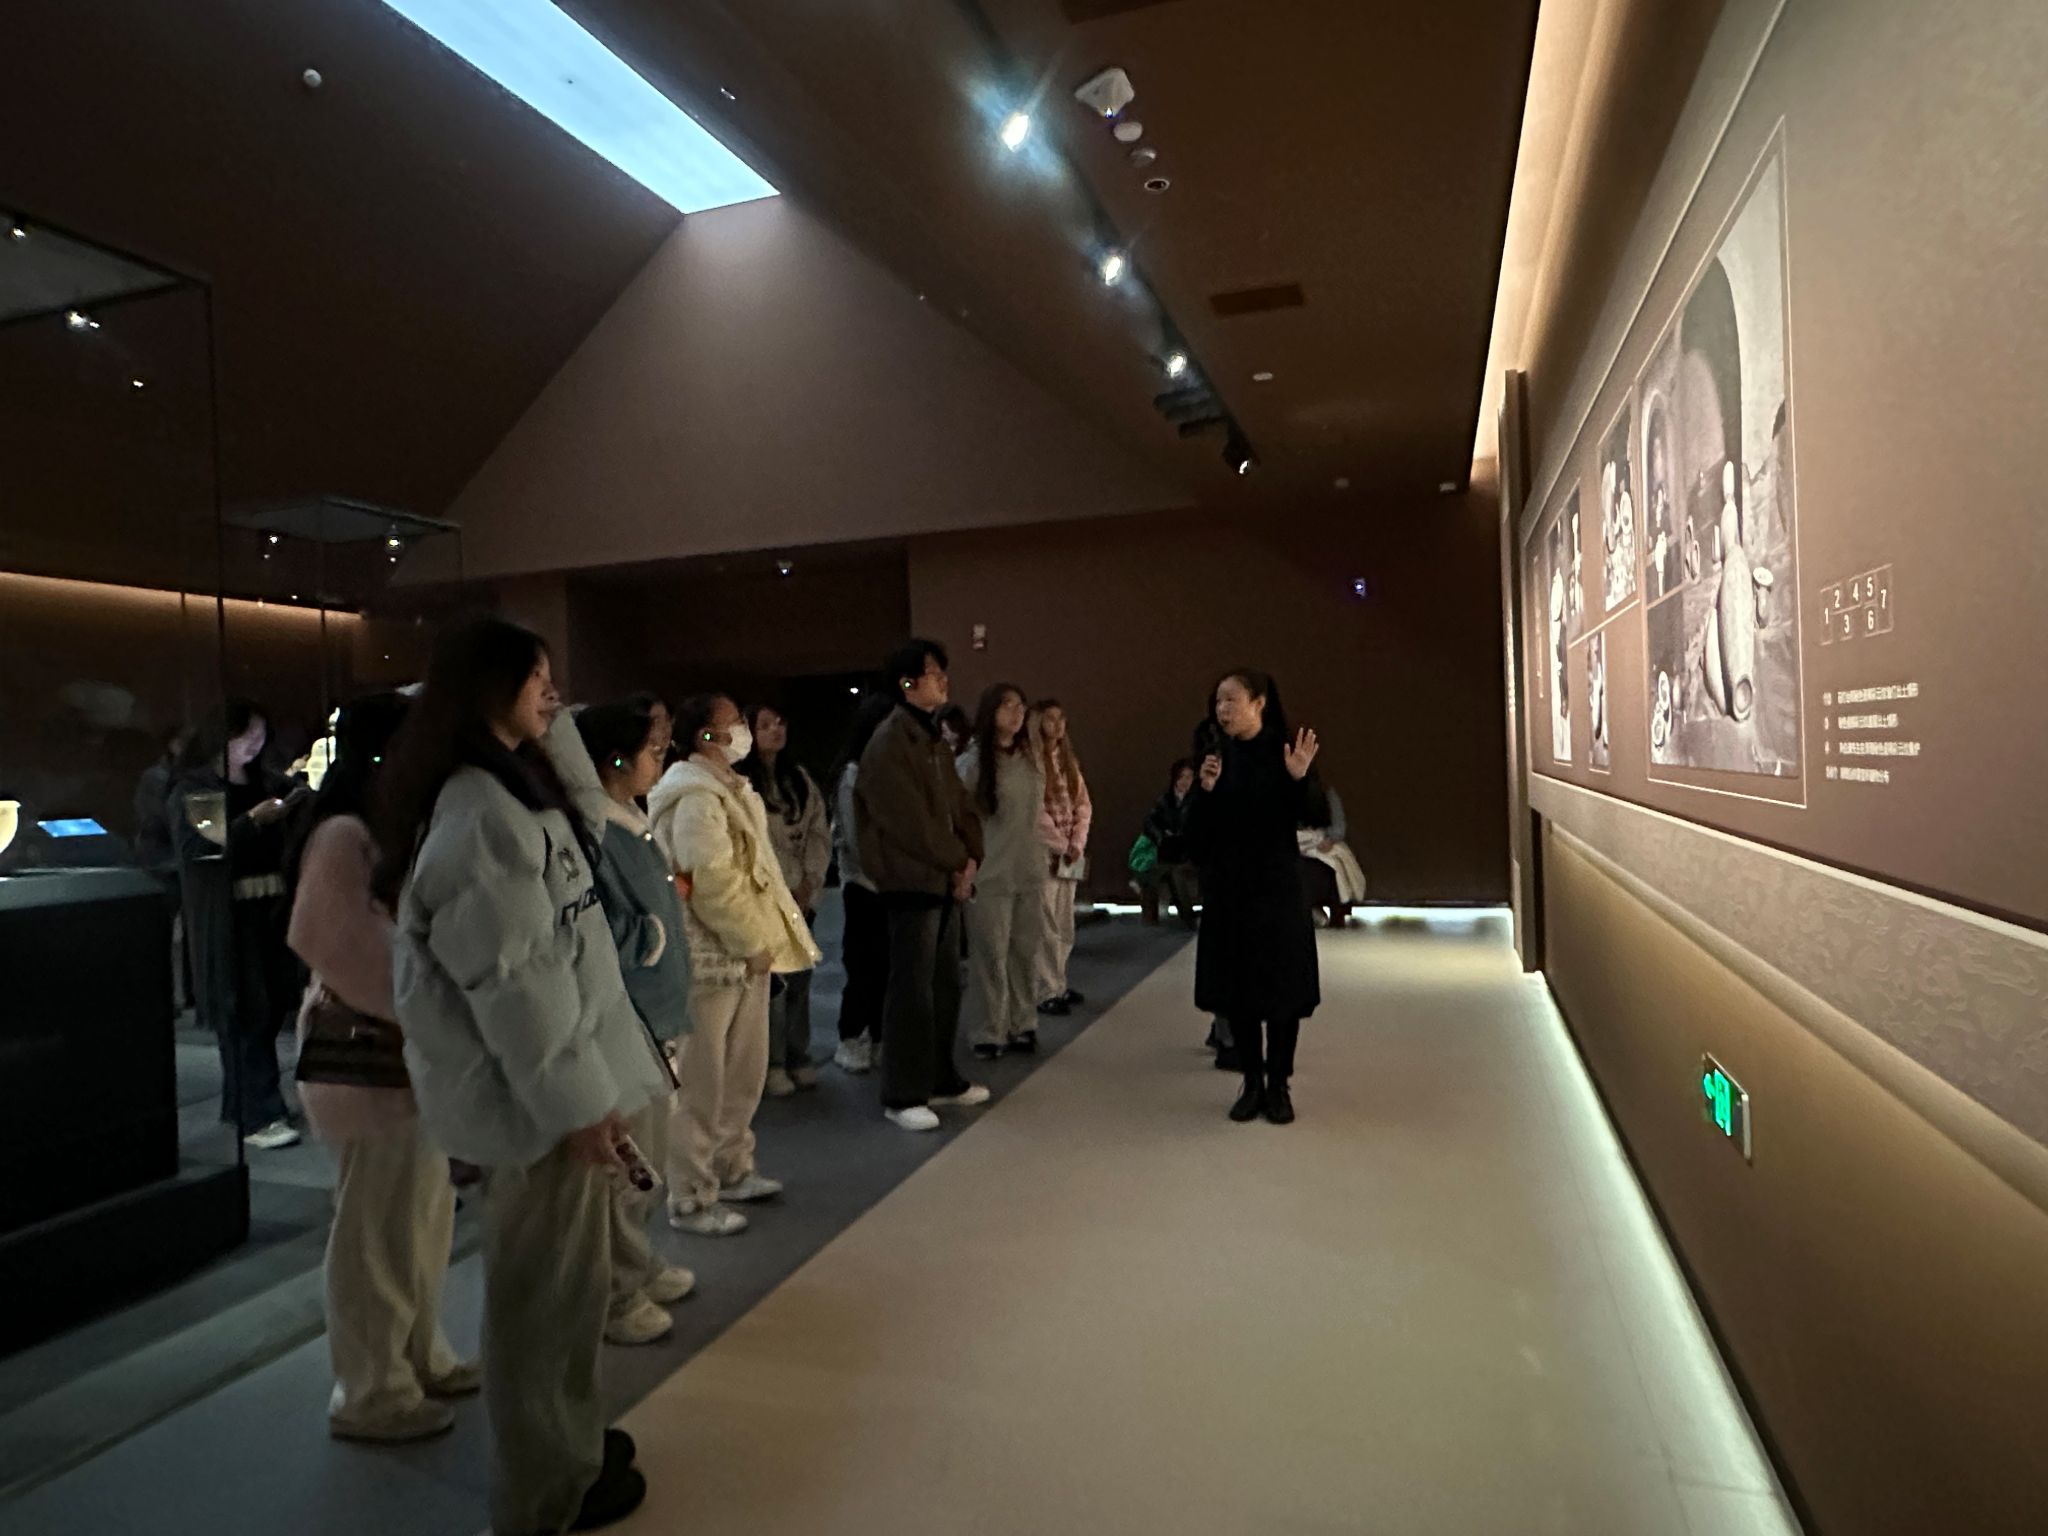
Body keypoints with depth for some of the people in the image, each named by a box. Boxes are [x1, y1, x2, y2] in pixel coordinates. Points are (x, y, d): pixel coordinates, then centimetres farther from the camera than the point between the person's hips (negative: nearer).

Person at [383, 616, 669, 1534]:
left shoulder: (506, 788, 12)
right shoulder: (479, 811, -22)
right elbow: (509, 976, -24)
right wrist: (576, 1096, -20)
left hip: (547, 1076, 10)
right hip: (535, 1090, -10)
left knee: (562, 1275, 22)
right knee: (549, 1285, 6)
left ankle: (567, 1441, 40)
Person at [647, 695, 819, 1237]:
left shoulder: (727, 787, 14)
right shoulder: (696, 797, -19)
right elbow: (714, 882, -25)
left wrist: (766, 937, 13)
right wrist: (757, 943, -16)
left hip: (743, 953, 10)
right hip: (714, 957, -10)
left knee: (745, 1070, 20)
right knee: (703, 1081, 2)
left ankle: (732, 1169, 36)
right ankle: (691, 1200, 15)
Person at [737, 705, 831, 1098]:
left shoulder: (799, 778, 14)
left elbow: (819, 832, 11)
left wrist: (809, 882, -2)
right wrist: (786, 888, -10)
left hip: (802, 897, 6)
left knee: (800, 977, 9)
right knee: (773, 980, -6)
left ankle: (798, 1056, 20)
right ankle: (772, 1062, 6)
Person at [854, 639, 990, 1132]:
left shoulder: (935, 738, 15)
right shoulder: (889, 742, -14)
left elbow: (959, 805, 14)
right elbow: (911, 820, -19)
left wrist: (970, 859, -1)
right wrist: (956, 862, -10)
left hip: (946, 878, 9)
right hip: (912, 881, -9)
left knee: (945, 984, 15)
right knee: (912, 989, -4)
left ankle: (941, 1079, 27)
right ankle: (902, 1095, 6)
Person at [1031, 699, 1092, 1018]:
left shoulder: (1069, 761, 16)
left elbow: (1084, 804, 12)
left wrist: (1076, 844, -3)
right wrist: (1060, 846, -13)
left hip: (1070, 854, 7)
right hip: (1043, 852, -7)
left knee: (1064, 924, 11)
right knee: (1047, 925, -6)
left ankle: (1058, 984, 21)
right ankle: (1047, 992, 0)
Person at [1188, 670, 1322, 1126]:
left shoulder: (1285, 750, -6)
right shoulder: (1216, 756, 3)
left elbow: (1312, 817, -11)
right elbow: (1196, 831, 1)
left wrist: (1299, 778, -26)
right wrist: (1205, 790, -16)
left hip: (1277, 885, -3)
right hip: (1227, 888, 3)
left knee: (1282, 987, 4)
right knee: (1236, 988, 7)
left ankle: (1279, 1085, 17)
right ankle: (1251, 1084, 20)